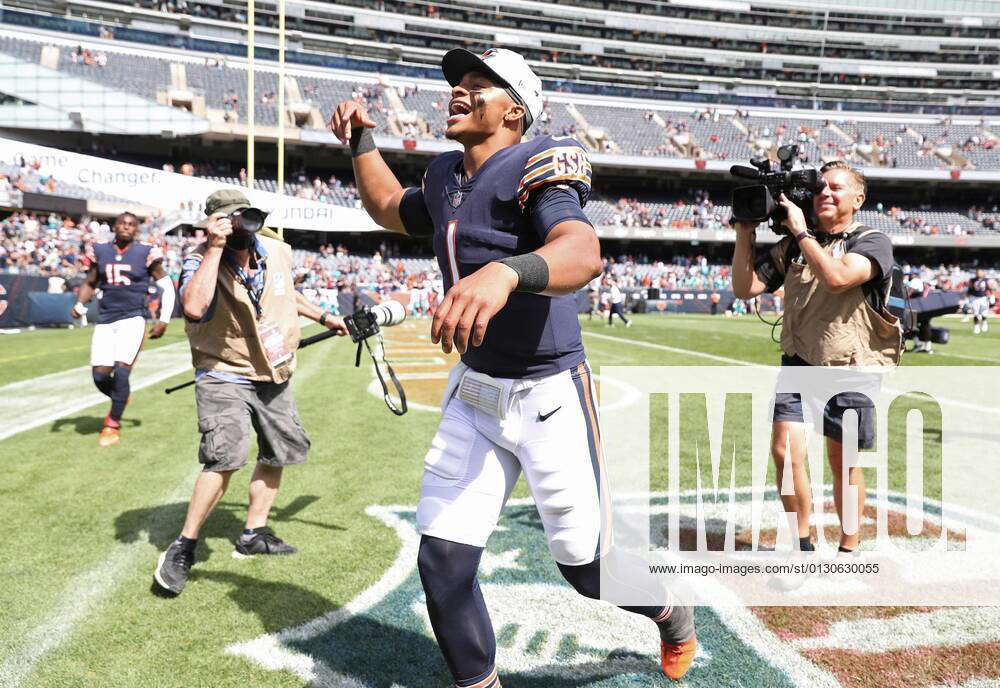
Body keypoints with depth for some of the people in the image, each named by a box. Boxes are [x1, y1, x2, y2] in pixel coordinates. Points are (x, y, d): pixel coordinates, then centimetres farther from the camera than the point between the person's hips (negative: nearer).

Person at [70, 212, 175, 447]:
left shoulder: (146, 253, -2)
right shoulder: (100, 251, 8)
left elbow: (166, 286, 4)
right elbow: (90, 283, 19)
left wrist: (163, 320, -1)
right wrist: (79, 304, 1)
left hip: (133, 318, -4)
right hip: (105, 319, 4)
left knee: (121, 370, -13)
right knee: (99, 374, -1)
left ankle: (113, 424, 4)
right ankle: (120, 398, 32)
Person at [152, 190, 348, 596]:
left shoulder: (278, 252, -2)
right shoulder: (200, 260, -18)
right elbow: (194, 307, -41)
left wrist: (322, 317, 24)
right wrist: (215, 248, -37)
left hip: (273, 377, 7)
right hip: (225, 377, -7)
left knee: (280, 451, 15)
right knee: (227, 455, -24)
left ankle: (253, 534, 32)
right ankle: (183, 547, -7)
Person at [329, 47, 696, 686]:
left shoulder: (533, 168, -16)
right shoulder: (445, 178, 8)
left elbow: (583, 251, -36)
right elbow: (391, 210, 30)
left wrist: (505, 271, -56)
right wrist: (361, 142, 18)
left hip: (549, 395, -6)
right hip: (473, 393, 7)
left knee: (588, 563, 5)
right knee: (443, 561, 2)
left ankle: (672, 616, 39)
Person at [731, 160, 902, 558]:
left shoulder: (872, 243, -5)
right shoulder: (791, 247, 7)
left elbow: (837, 277, -26)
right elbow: (745, 289, 2)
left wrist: (801, 231, -18)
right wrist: (744, 235, -6)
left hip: (849, 369, -3)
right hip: (799, 363, 3)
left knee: (843, 463, 8)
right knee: (784, 451, -9)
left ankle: (849, 548, 28)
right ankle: (802, 544, 11)